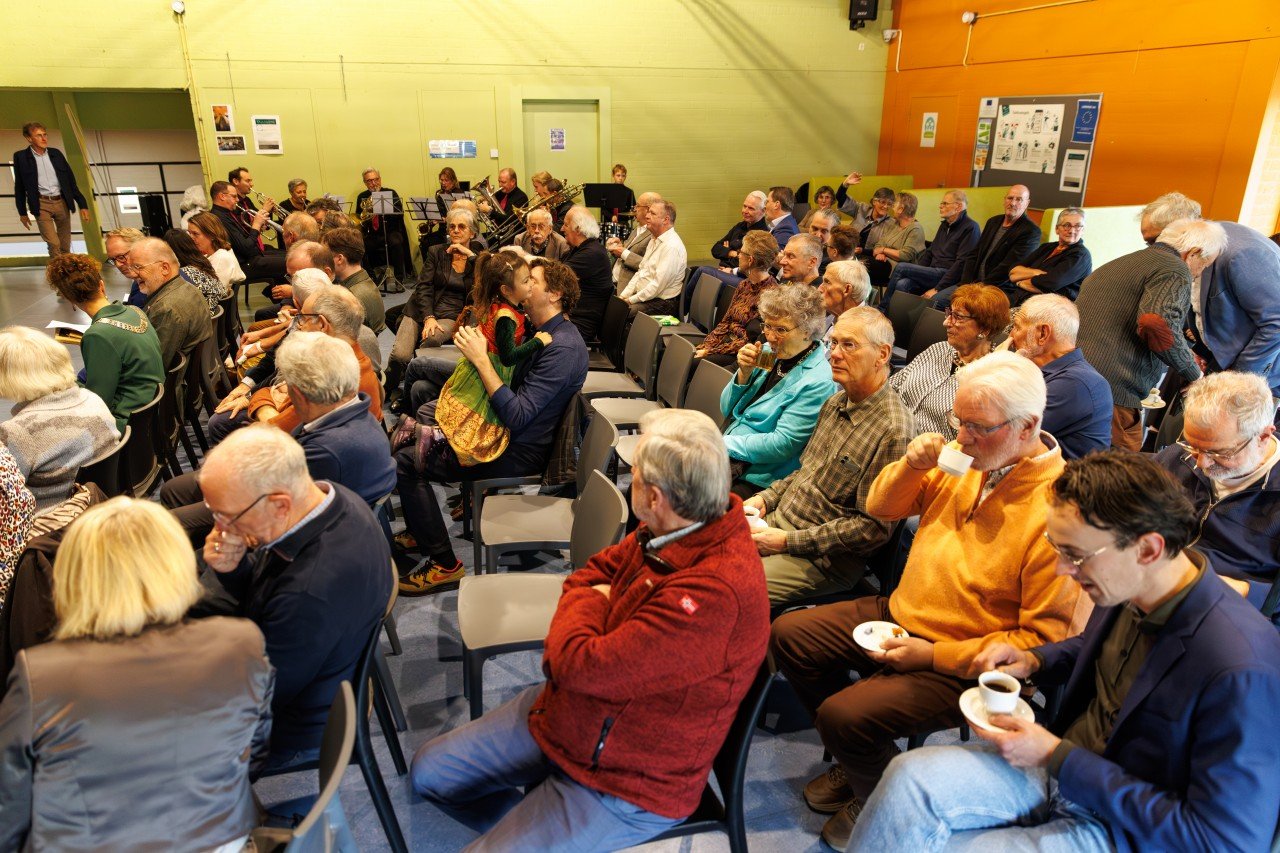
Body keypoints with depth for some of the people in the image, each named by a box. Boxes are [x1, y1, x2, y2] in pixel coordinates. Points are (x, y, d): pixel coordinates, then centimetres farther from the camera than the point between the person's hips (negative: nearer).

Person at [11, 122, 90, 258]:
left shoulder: (56, 153, 7)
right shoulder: (21, 156, -1)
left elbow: (70, 180, 9)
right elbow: (19, 187, 5)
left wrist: (82, 204, 4)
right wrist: (22, 212, 7)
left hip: (62, 203, 3)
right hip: (41, 205, -3)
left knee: (65, 245, 9)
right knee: (54, 244, -14)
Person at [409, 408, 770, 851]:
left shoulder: (716, 590, -37)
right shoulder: (675, 530, -9)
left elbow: (583, 668, -34)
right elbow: (589, 575, 7)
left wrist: (590, 604, -12)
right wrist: (568, 649, -11)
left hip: (623, 785, -8)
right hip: (563, 709, 8)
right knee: (428, 772, 12)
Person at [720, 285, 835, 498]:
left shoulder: (817, 382, -15)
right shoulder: (774, 356, 7)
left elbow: (782, 445, -19)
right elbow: (727, 410, 12)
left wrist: (723, 444, -16)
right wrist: (744, 373, -6)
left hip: (755, 480, -7)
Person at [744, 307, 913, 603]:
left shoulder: (893, 429, -19)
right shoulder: (836, 402, 9)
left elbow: (874, 527, -20)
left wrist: (788, 542, -19)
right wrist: (765, 499, 4)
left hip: (822, 559, -8)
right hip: (776, 522, 8)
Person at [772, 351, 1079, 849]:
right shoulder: (965, 460, -3)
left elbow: (1045, 638, -22)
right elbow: (882, 509, 10)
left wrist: (935, 655, -21)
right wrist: (912, 466, -12)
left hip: (960, 667, -8)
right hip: (900, 615, 8)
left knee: (841, 715, -23)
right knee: (789, 635, 5)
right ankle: (859, 758, 23)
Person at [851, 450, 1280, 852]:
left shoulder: (1242, 670, -29)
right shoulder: (1127, 587, -7)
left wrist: (1056, 756, -22)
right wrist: (1034, 660, -3)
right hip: (1060, 764, 6)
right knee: (911, 774, -19)